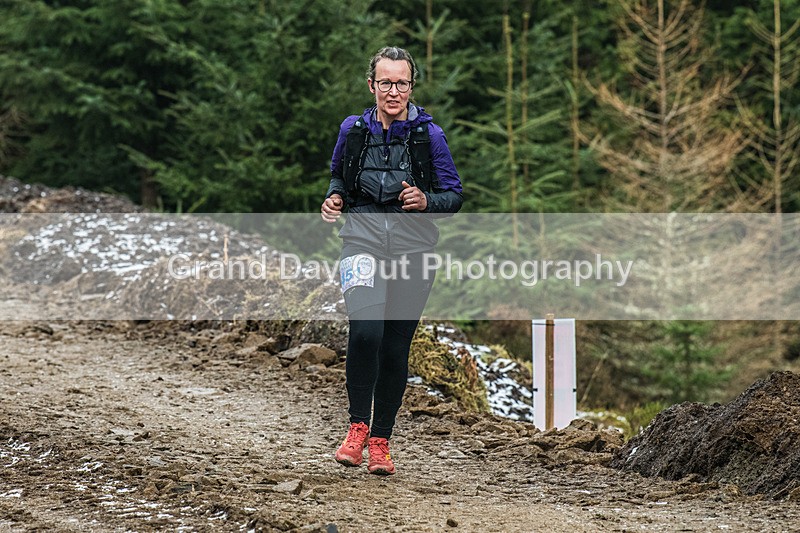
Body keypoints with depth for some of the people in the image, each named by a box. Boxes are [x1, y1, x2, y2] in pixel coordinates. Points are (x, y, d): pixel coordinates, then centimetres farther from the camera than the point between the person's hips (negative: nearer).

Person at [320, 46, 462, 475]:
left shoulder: (428, 134, -1)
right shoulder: (353, 130, 5)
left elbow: (454, 195, 4)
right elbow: (338, 174, 23)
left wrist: (426, 201, -16)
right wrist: (334, 198, 2)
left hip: (412, 247, 0)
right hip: (363, 241, 0)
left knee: (396, 346, 4)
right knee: (365, 331, -23)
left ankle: (380, 441, 18)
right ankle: (357, 426, -9)